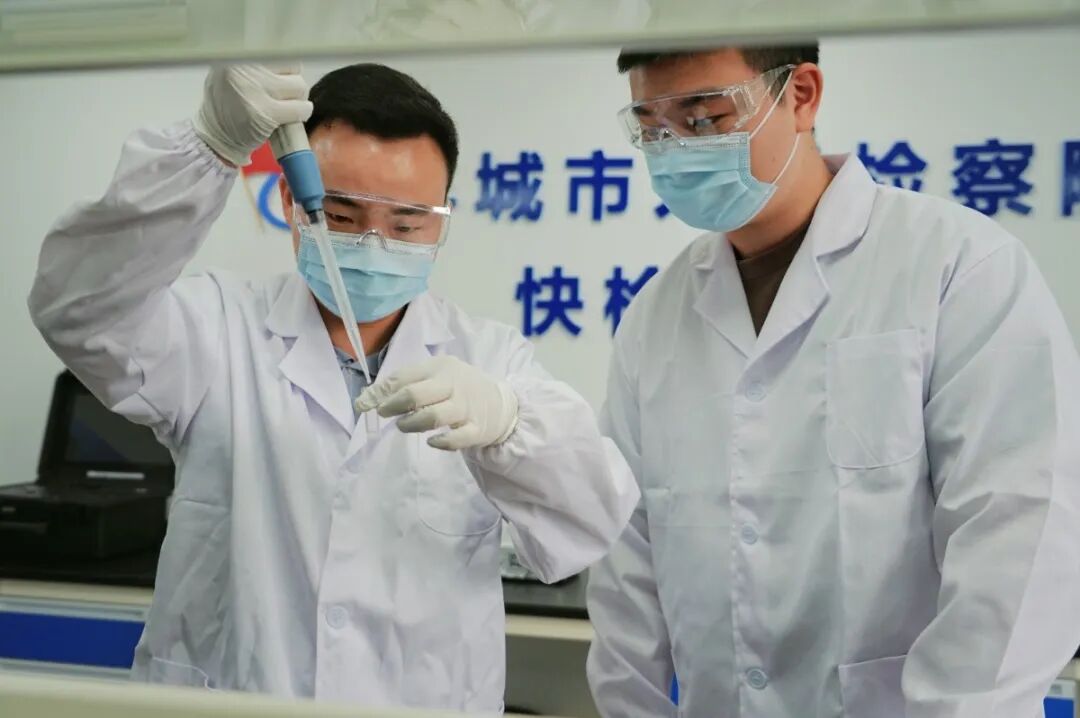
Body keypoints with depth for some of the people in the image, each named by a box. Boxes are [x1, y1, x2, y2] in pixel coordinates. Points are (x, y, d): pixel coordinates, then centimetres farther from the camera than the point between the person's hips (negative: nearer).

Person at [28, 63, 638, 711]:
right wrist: (212, 146, -25)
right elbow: (82, 308, -12)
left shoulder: (490, 361, 5)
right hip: (221, 697, 0)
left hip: (427, 703, 0)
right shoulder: (223, 330, 4)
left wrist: (504, 420, -28)